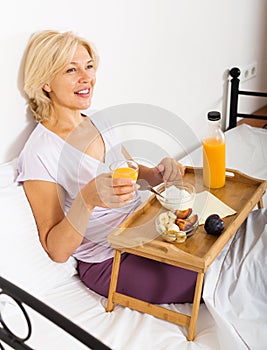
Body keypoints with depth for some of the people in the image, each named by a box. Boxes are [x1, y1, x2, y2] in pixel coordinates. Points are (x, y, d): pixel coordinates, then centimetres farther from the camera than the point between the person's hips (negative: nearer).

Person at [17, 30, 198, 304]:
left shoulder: (98, 124, 2)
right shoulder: (39, 153, -20)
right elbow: (57, 251, -19)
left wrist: (157, 173, -9)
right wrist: (87, 199, -37)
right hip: (108, 262, -7)